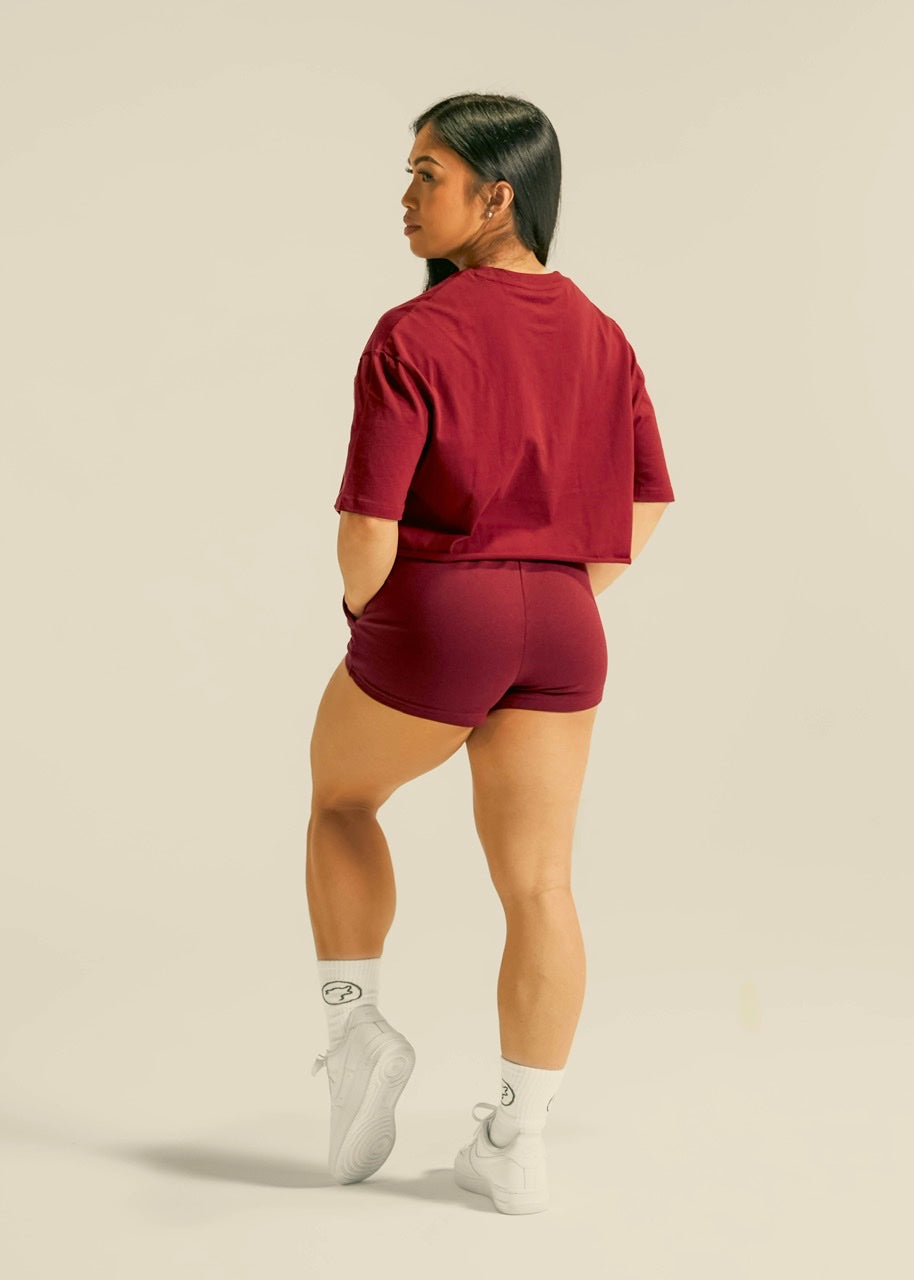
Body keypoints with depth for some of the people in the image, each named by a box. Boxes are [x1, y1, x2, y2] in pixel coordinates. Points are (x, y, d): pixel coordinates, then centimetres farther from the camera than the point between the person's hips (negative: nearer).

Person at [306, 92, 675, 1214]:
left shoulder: (412, 336, -10)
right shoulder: (599, 335, 9)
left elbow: (367, 530, -14)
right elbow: (641, 513, 11)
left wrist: (368, 625, 6)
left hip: (434, 616, -5)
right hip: (561, 629, 5)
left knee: (341, 797, 24)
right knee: (538, 886, 9)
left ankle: (356, 1033, 19)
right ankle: (515, 1144, 16)